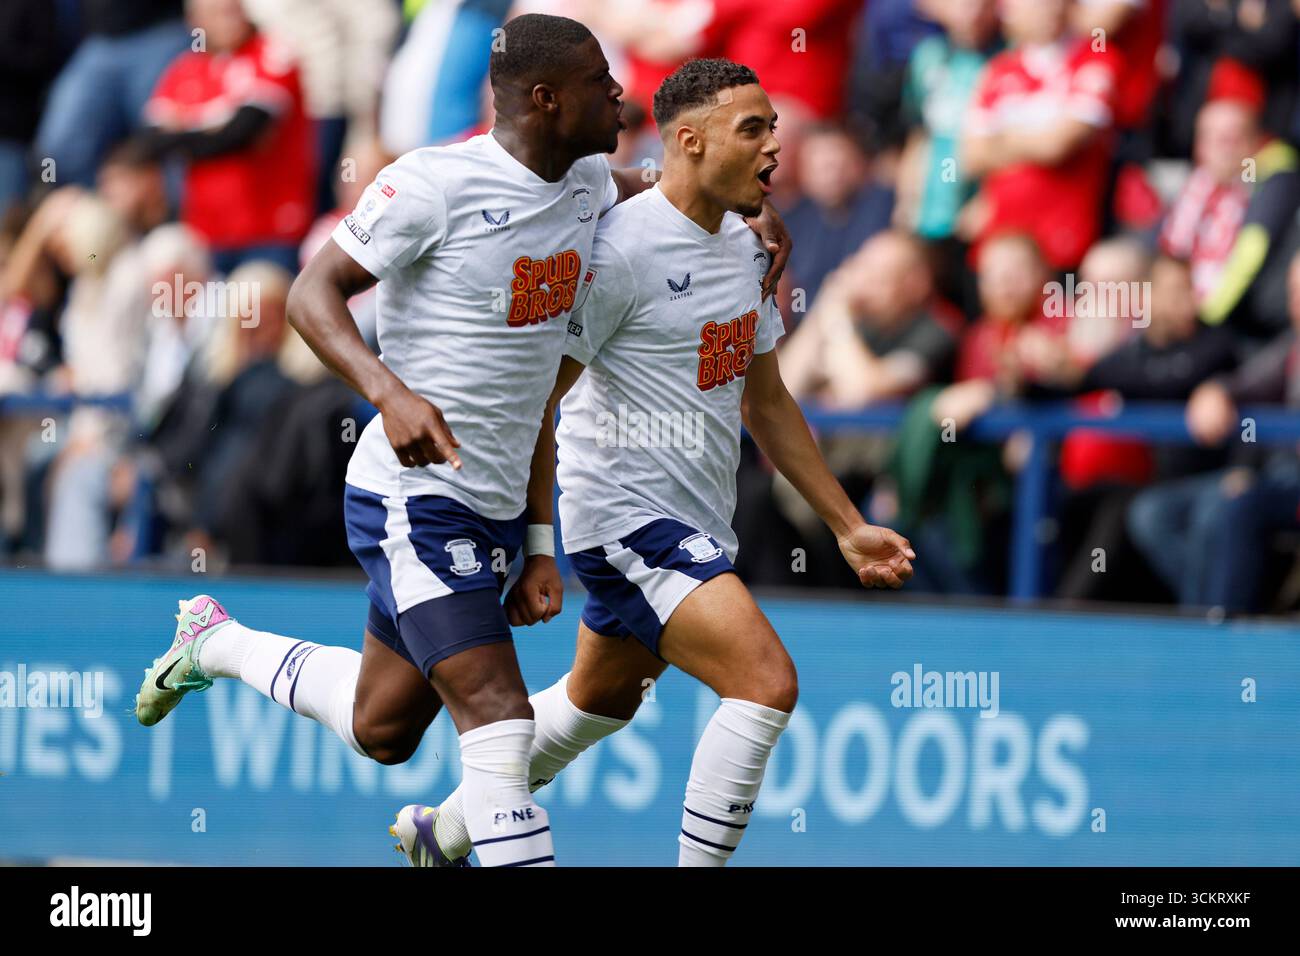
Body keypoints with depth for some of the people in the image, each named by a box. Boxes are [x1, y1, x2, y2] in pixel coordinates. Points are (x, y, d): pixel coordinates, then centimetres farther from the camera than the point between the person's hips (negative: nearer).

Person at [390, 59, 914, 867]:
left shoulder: (744, 248, 10)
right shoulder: (621, 248, -18)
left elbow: (766, 403, 20)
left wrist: (848, 525, 19)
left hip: (695, 526, 10)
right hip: (630, 518, -10)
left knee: (602, 699, 24)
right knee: (768, 683, -20)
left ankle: (442, 832, 42)